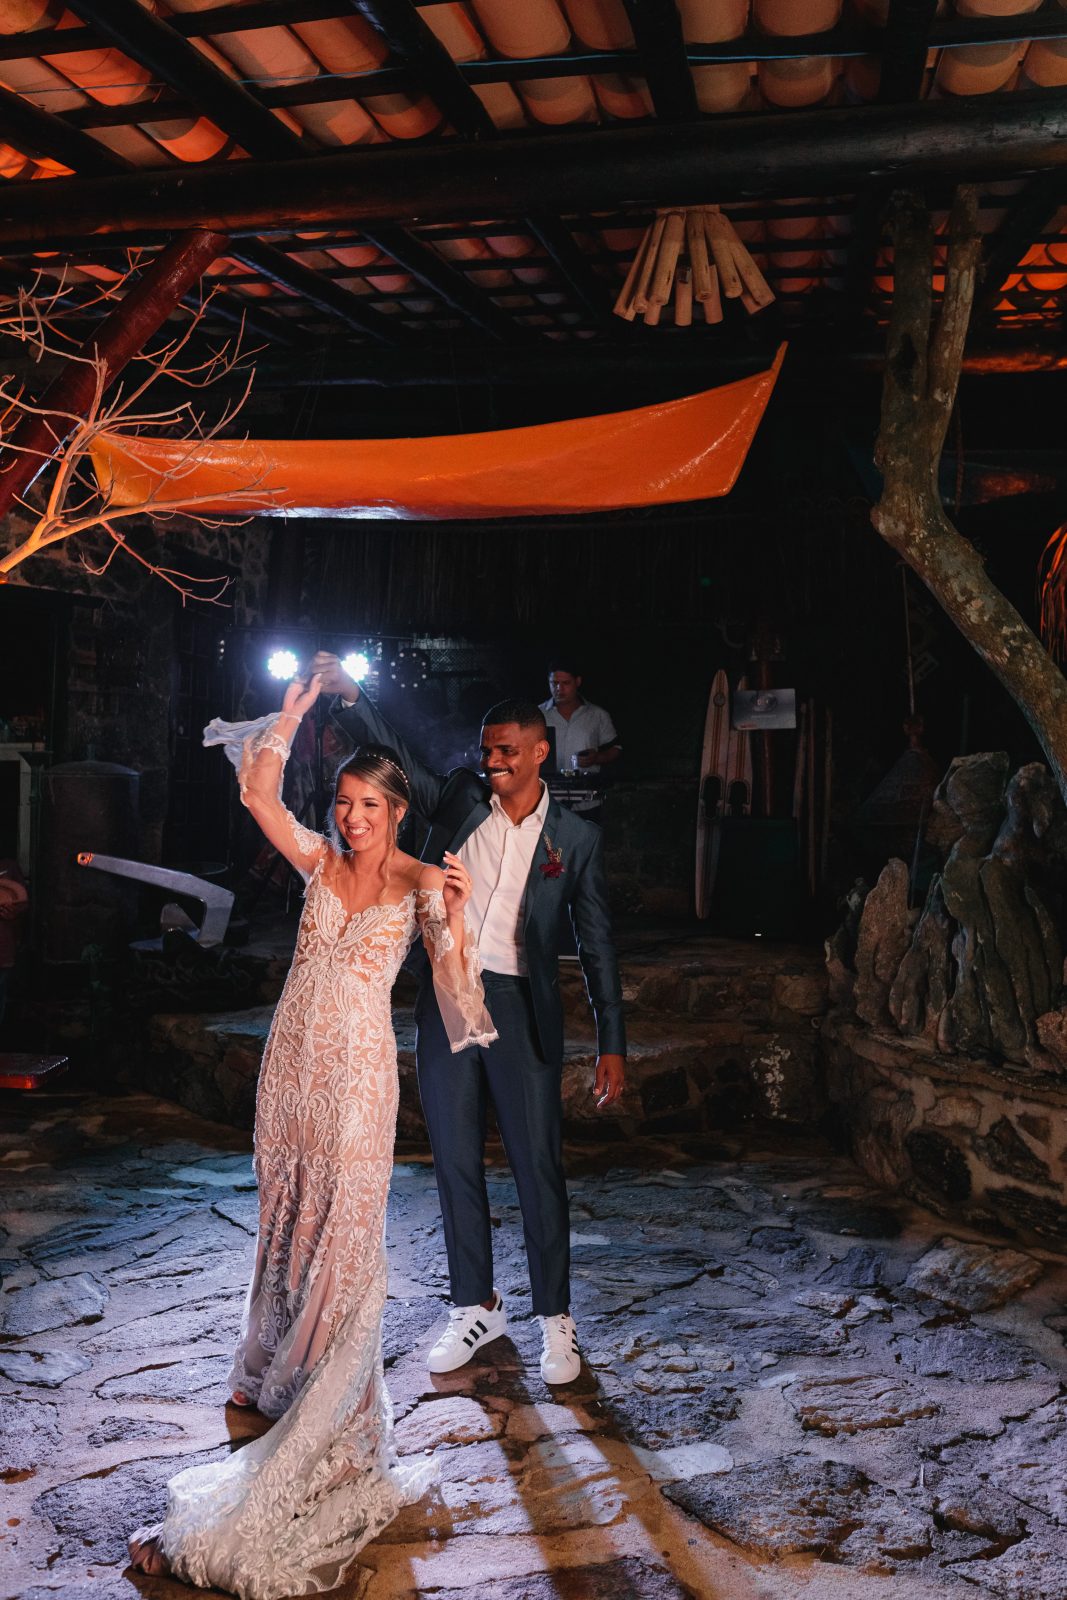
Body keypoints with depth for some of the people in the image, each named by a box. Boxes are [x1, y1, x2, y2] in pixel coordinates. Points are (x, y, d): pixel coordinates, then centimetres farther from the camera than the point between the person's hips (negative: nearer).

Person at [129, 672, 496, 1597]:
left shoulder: (422, 884, -6)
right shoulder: (322, 862, 4)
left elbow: (456, 986, -12)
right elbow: (260, 793, -5)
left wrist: (455, 913, -27)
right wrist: (291, 715, -11)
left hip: (358, 1071, -4)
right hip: (291, 1061, 4)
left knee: (345, 1226, 3)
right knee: (286, 1215, 17)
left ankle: (336, 1404, 18)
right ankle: (274, 1365, 37)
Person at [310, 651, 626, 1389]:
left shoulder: (575, 838, -2)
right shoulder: (459, 798, 5)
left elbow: (597, 944, 0)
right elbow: (396, 754, 0)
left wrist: (612, 1043, -2)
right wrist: (349, 695, -18)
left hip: (521, 1010, -3)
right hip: (444, 1002, 3)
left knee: (539, 1168, 2)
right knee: (457, 1163, 12)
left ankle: (556, 1318, 20)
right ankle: (477, 1306, 28)